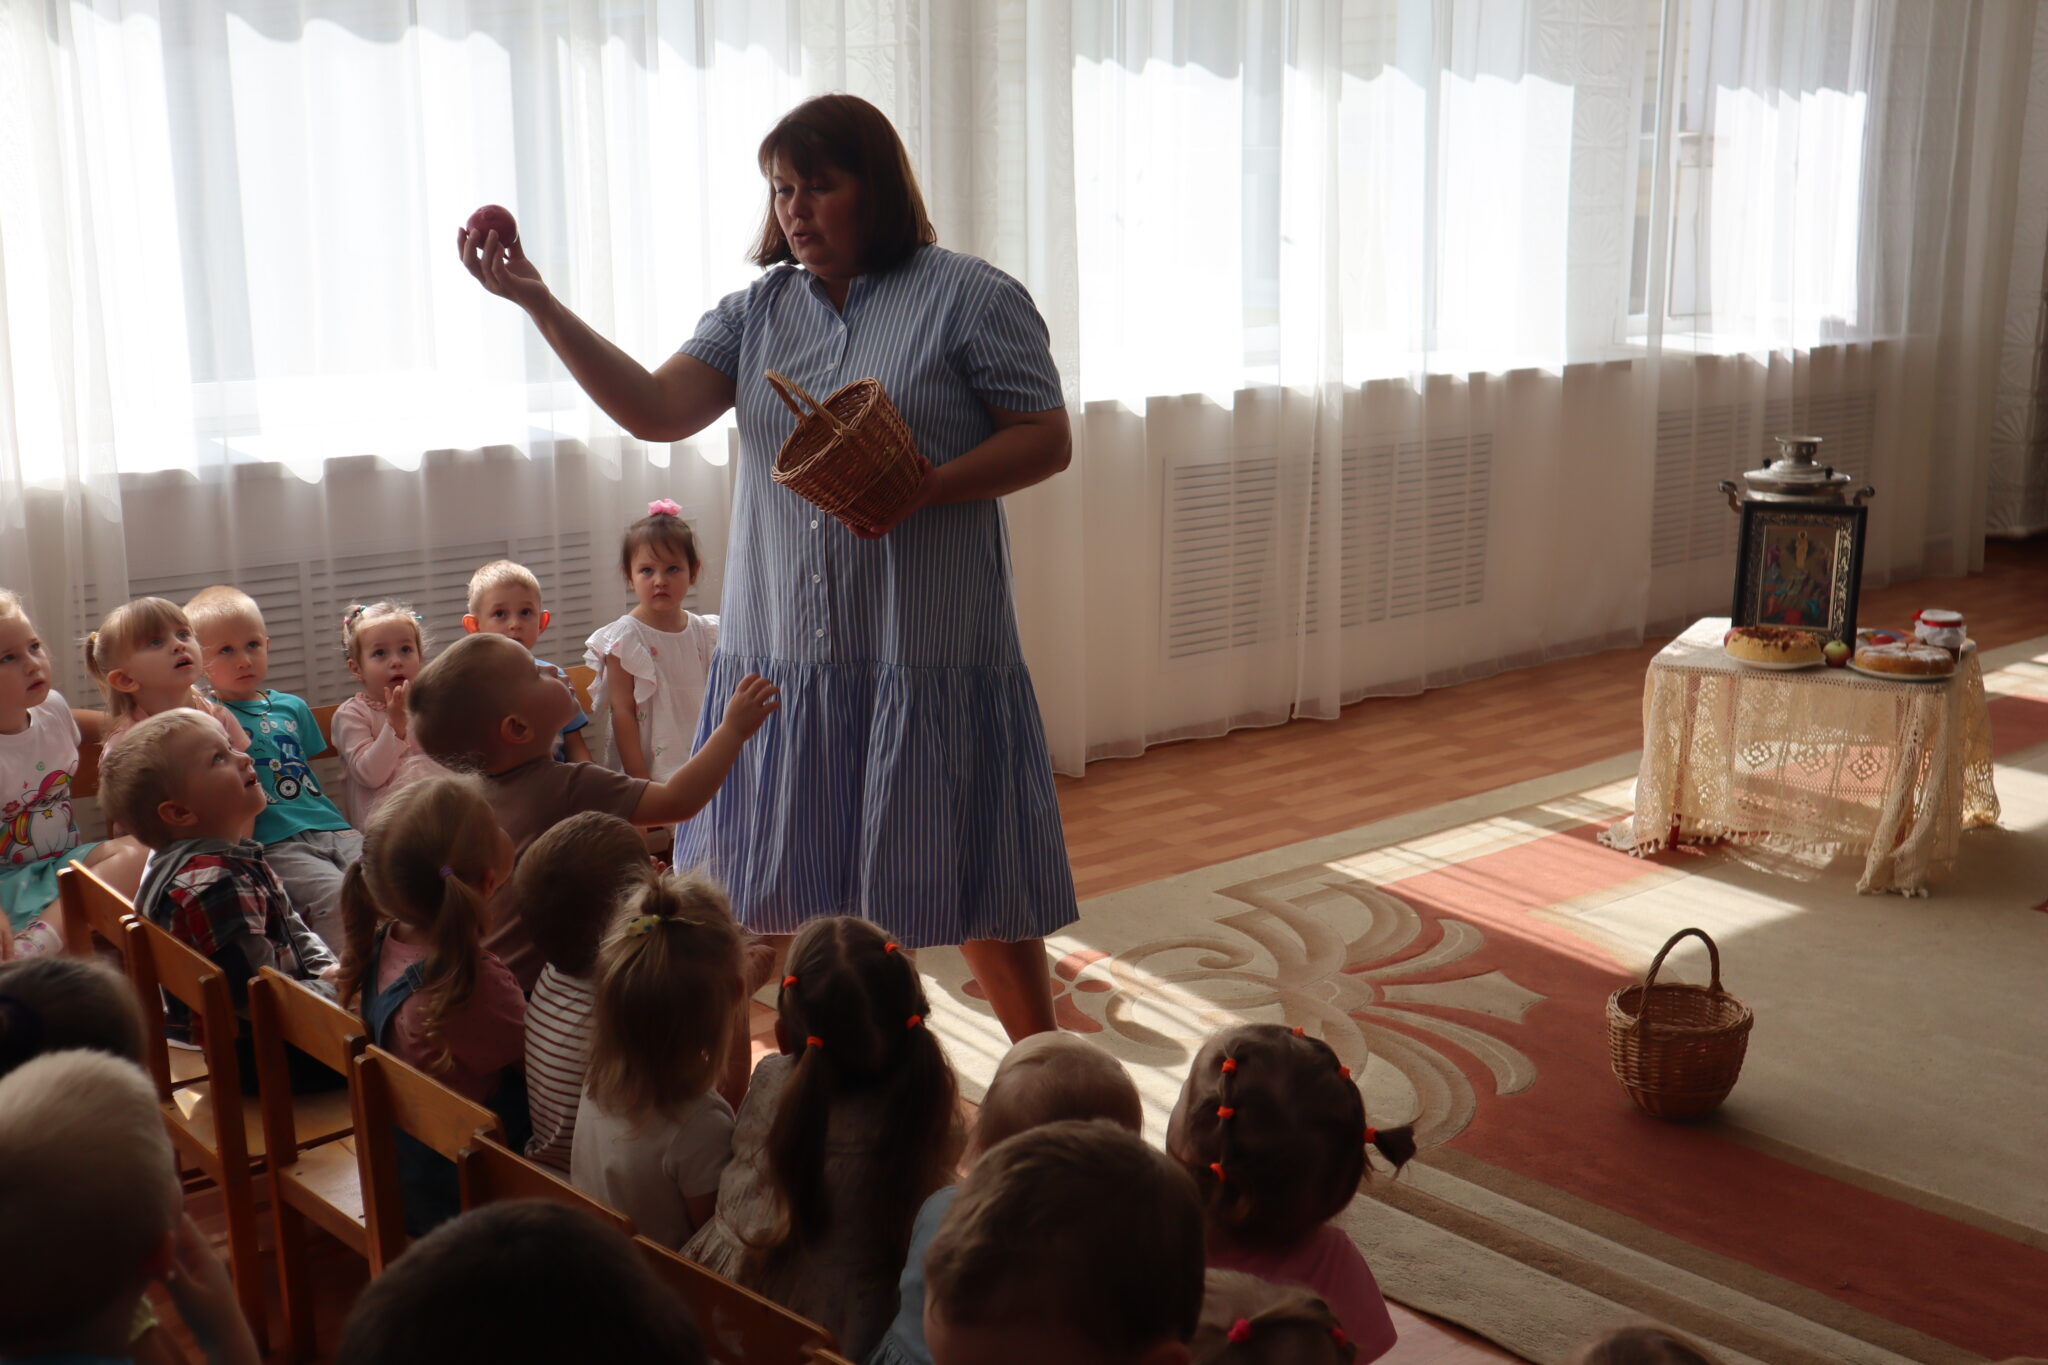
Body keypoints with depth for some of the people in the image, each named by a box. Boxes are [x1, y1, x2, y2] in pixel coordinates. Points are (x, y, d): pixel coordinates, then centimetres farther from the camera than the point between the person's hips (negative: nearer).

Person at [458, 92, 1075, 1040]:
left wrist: (924, 489, -19)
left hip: (930, 651, -4)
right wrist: (537, 302, -12)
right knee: (832, 894, 11)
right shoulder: (760, 311, 10)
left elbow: (1047, 441, -4)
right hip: (785, 651, 5)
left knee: (974, 887, 5)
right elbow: (656, 411, -2)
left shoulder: (968, 296, -2)